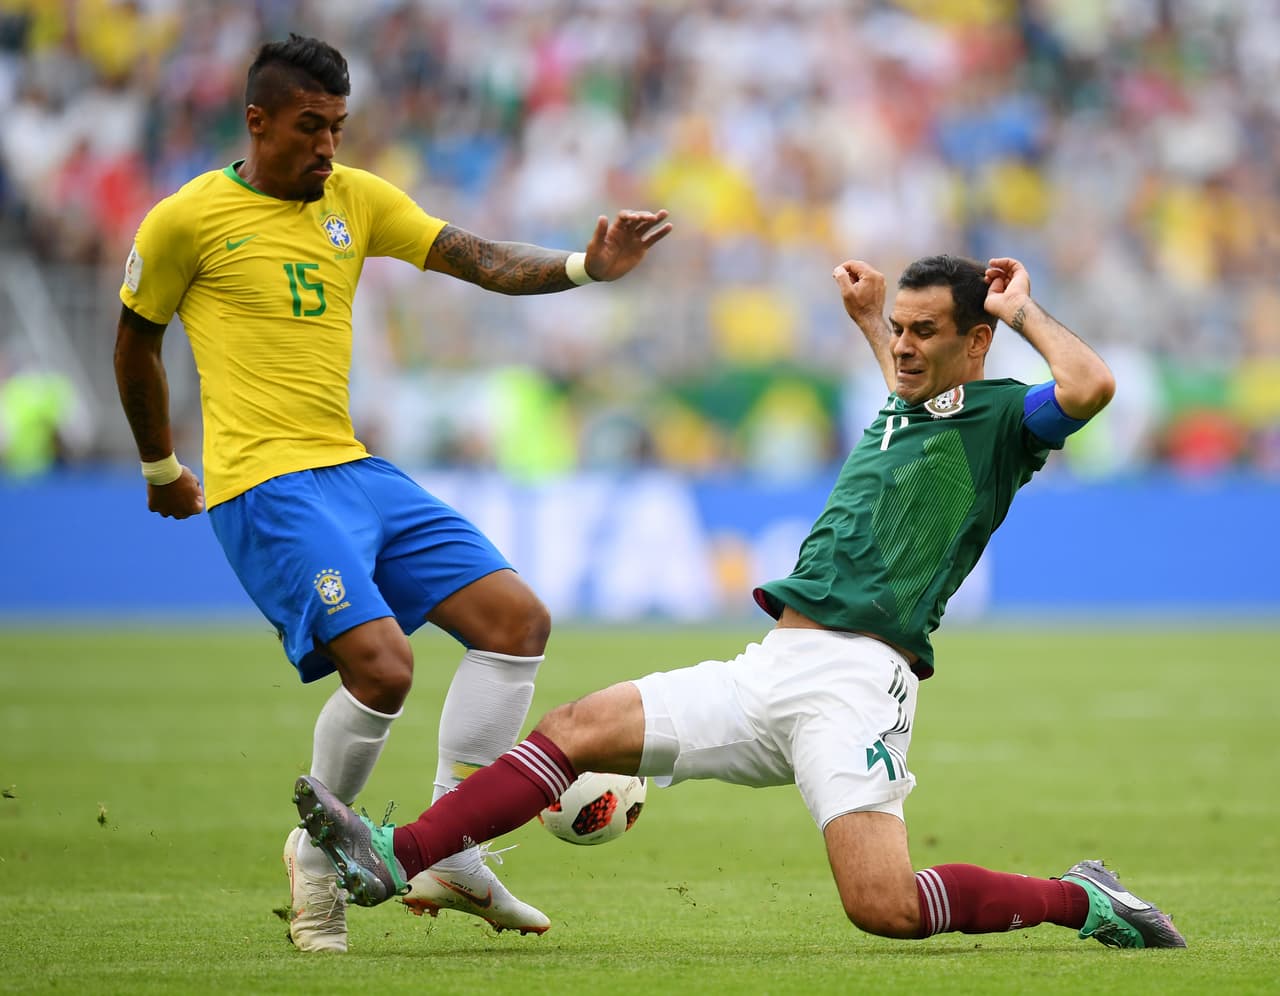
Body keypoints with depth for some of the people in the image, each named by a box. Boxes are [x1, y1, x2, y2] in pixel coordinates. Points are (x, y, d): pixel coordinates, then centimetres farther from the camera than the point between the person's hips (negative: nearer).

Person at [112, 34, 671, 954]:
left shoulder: (356, 198, 11)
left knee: (518, 618, -2)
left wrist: (584, 267, -11)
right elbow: (136, 344, 9)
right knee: (381, 666, -22)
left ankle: (448, 857, 3)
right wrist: (162, 469, 18)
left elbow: (477, 260, 5)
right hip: (268, 487, -7)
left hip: (355, 470, 7)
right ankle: (319, 858, 4)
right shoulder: (187, 219, -4)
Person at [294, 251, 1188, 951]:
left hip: (855, 679, -8)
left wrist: (1021, 310, -7)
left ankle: (1081, 901, -4)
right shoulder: (897, 416, 23)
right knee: (578, 728, -3)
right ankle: (395, 860, -8)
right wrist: (866, 313, 49)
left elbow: (1090, 386, -23)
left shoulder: (999, 419, -1)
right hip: (768, 671, 8)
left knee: (883, 906, -24)